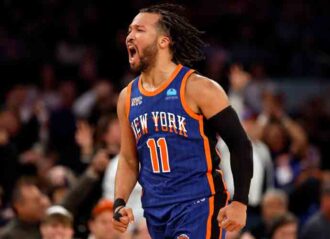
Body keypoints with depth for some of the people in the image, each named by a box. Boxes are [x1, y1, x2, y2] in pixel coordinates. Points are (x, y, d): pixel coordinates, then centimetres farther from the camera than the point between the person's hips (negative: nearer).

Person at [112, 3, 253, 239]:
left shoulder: (197, 88, -9)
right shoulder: (128, 97, 9)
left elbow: (240, 144, -8)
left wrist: (240, 203, -16)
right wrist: (119, 203, 2)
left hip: (198, 204, -7)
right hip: (156, 210, 7)